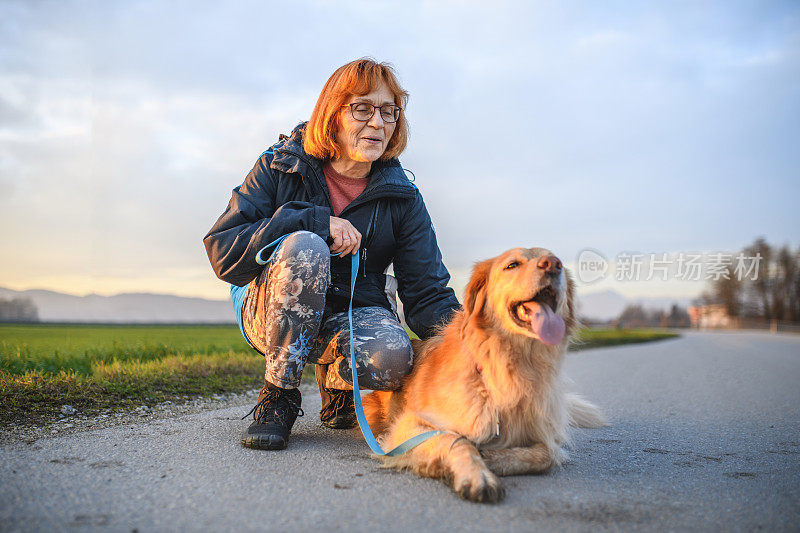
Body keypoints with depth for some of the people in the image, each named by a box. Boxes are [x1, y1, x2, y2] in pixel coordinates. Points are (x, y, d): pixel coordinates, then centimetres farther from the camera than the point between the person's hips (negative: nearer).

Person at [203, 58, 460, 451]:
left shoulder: (402, 198, -2)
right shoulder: (279, 168, -6)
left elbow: (428, 294, -7)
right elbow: (221, 250, -15)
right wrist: (313, 221, -24)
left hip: (356, 312, 2)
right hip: (270, 311, -1)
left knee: (391, 357, -34)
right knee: (304, 246, -34)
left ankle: (334, 377, 5)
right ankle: (278, 396, -17)